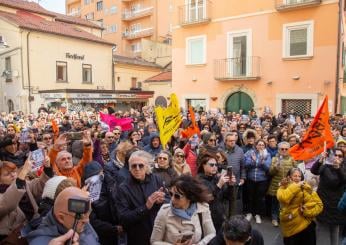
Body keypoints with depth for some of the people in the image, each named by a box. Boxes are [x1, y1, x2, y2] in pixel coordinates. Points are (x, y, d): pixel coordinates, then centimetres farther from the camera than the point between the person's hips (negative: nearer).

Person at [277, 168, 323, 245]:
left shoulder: (306, 187, 1)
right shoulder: (283, 187, -2)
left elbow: (319, 204, 0)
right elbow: (282, 198, -25)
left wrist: (308, 211, -16)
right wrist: (296, 186, -21)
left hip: (306, 225, 1)